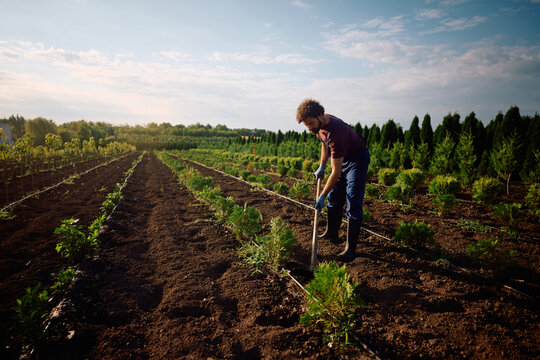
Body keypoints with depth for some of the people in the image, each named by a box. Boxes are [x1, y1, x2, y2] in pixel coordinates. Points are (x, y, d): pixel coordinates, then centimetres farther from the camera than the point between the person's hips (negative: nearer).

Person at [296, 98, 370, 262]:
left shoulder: (336, 132, -37)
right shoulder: (320, 123, -10)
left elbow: (336, 172, -33)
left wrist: (322, 196, -27)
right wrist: (322, 166, 11)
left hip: (357, 159, -9)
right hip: (342, 158, 9)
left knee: (353, 204, -12)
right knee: (334, 198, 15)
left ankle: (351, 248, -5)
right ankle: (332, 233, 32)